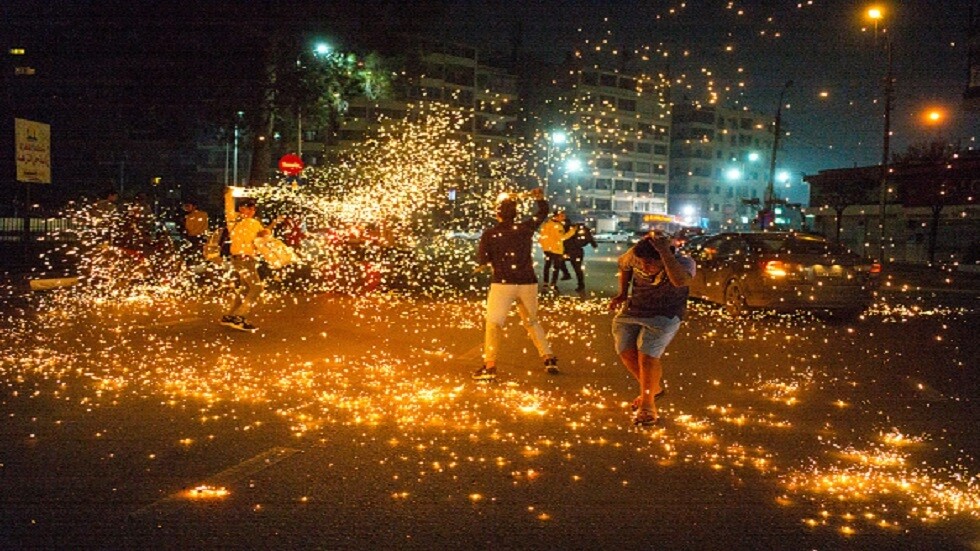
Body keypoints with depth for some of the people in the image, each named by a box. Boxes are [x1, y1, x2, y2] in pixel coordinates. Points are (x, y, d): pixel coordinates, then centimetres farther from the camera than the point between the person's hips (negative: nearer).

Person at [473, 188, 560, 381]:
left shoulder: (489, 234, -4)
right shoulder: (526, 228, 3)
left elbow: (482, 260, -3)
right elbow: (543, 212, 20)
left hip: (503, 283, -3)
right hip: (528, 283, 3)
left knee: (493, 323, 0)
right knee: (532, 322, 19)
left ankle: (489, 366, -11)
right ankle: (549, 359, 18)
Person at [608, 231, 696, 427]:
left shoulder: (684, 262, -25)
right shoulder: (635, 256, -14)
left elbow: (680, 281, -50)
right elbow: (623, 263, 12)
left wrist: (665, 250, -49)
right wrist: (622, 293, 3)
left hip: (664, 316, -5)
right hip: (632, 312, 5)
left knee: (647, 356, -19)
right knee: (626, 352, -3)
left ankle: (647, 407, -4)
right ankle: (654, 388, 23)